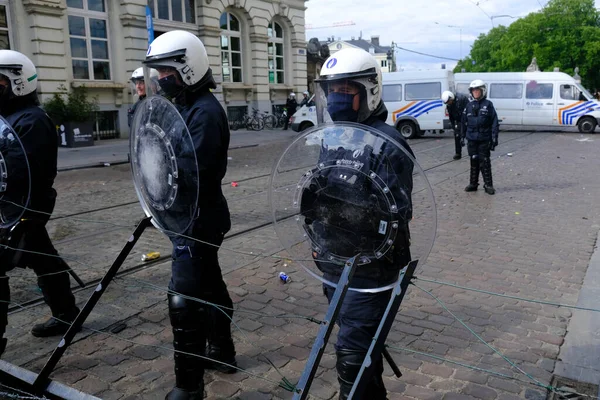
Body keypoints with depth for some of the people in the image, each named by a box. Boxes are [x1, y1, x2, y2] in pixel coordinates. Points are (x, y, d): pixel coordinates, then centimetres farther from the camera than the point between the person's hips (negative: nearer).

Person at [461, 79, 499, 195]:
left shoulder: (488, 104, -1)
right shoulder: (469, 106, 9)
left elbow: (494, 122, -3)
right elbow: (464, 122, 14)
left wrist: (494, 138, -8)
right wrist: (462, 137, 11)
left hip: (484, 139, -3)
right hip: (472, 139, 3)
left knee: (484, 162, -2)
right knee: (474, 161, 11)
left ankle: (488, 185, 6)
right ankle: (473, 183, 20)